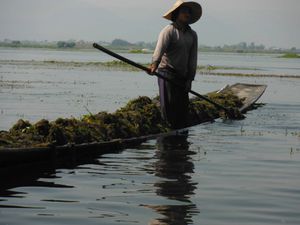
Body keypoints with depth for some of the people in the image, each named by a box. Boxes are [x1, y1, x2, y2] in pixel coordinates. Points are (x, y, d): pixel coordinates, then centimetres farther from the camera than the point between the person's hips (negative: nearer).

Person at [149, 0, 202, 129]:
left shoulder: (192, 35, 13)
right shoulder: (168, 31, -6)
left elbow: (192, 59, 13)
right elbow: (160, 48, -23)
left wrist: (190, 79, 4)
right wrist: (154, 64, -41)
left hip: (182, 76, 6)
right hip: (167, 73, -6)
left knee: (183, 108, 4)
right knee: (169, 105, -11)